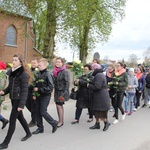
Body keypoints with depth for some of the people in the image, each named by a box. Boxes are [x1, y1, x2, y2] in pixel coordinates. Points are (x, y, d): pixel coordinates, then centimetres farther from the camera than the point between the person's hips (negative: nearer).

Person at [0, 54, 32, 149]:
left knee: (12, 120, -3)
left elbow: (24, 91, -17)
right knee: (20, 117, 20)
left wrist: (21, 104, -20)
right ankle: (28, 133, 39)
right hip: (13, 98, 8)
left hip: (19, 99, -8)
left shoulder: (23, 74, -15)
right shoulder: (12, 72, 8)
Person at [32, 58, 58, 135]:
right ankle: (40, 128, 23)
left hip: (45, 95, -7)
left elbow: (50, 87, -19)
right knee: (38, 112, 9)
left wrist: (39, 89, -18)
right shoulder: (38, 73, 5)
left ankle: (54, 123, 17)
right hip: (38, 95, 7)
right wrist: (34, 92, 5)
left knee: (43, 112, -4)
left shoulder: (48, 74, -15)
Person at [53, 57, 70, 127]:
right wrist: (54, 89, 6)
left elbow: (67, 83, -16)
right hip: (57, 91, 7)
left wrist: (64, 93, -19)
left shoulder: (65, 71, -13)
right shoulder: (55, 71, 7)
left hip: (62, 91, -7)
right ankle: (62, 120, 22)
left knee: (59, 105, -8)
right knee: (60, 106, 12)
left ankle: (60, 121, 4)